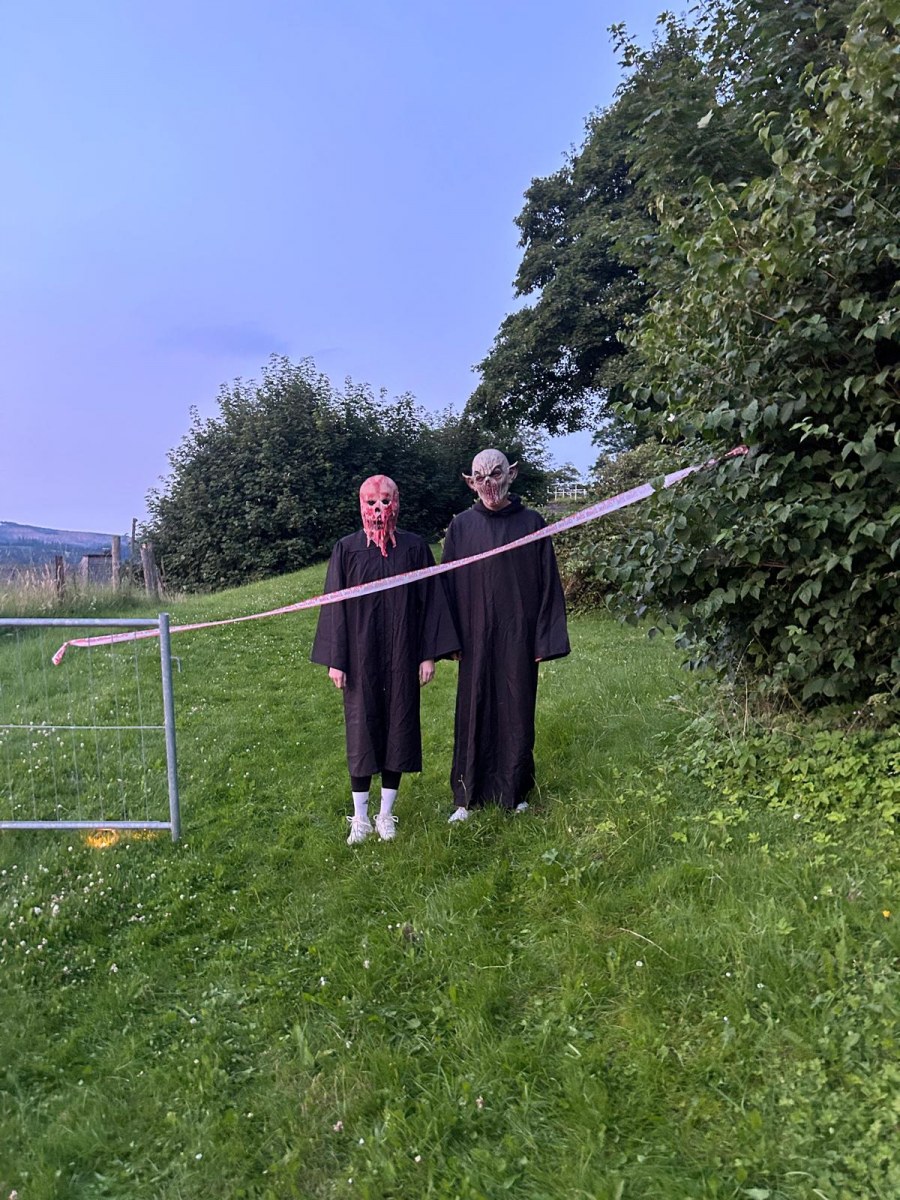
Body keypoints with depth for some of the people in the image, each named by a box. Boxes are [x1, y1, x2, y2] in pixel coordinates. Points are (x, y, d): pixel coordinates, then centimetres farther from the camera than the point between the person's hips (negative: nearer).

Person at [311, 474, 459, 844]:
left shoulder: (414, 547, 1)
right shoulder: (346, 549, 0)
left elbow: (429, 601, 2)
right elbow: (336, 606, 0)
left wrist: (428, 654, -3)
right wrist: (335, 660, -4)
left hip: (401, 657, 1)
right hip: (361, 655, -1)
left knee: (398, 725, 7)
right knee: (361, 729, 5)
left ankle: (386, 813, 22)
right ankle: (360, 818, 18)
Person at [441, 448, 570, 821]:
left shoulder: (532, 523, 0)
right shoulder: (461, 526, 3)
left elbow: (547, 582, 0)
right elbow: (449, 584, 5)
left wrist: (544, 639, -3)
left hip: (518, 636, 0)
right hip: (476, 637, 1)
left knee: (517, 711, 8)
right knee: (474, 711, 6)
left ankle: (515, 792, 24)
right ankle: (467, 797, 17)